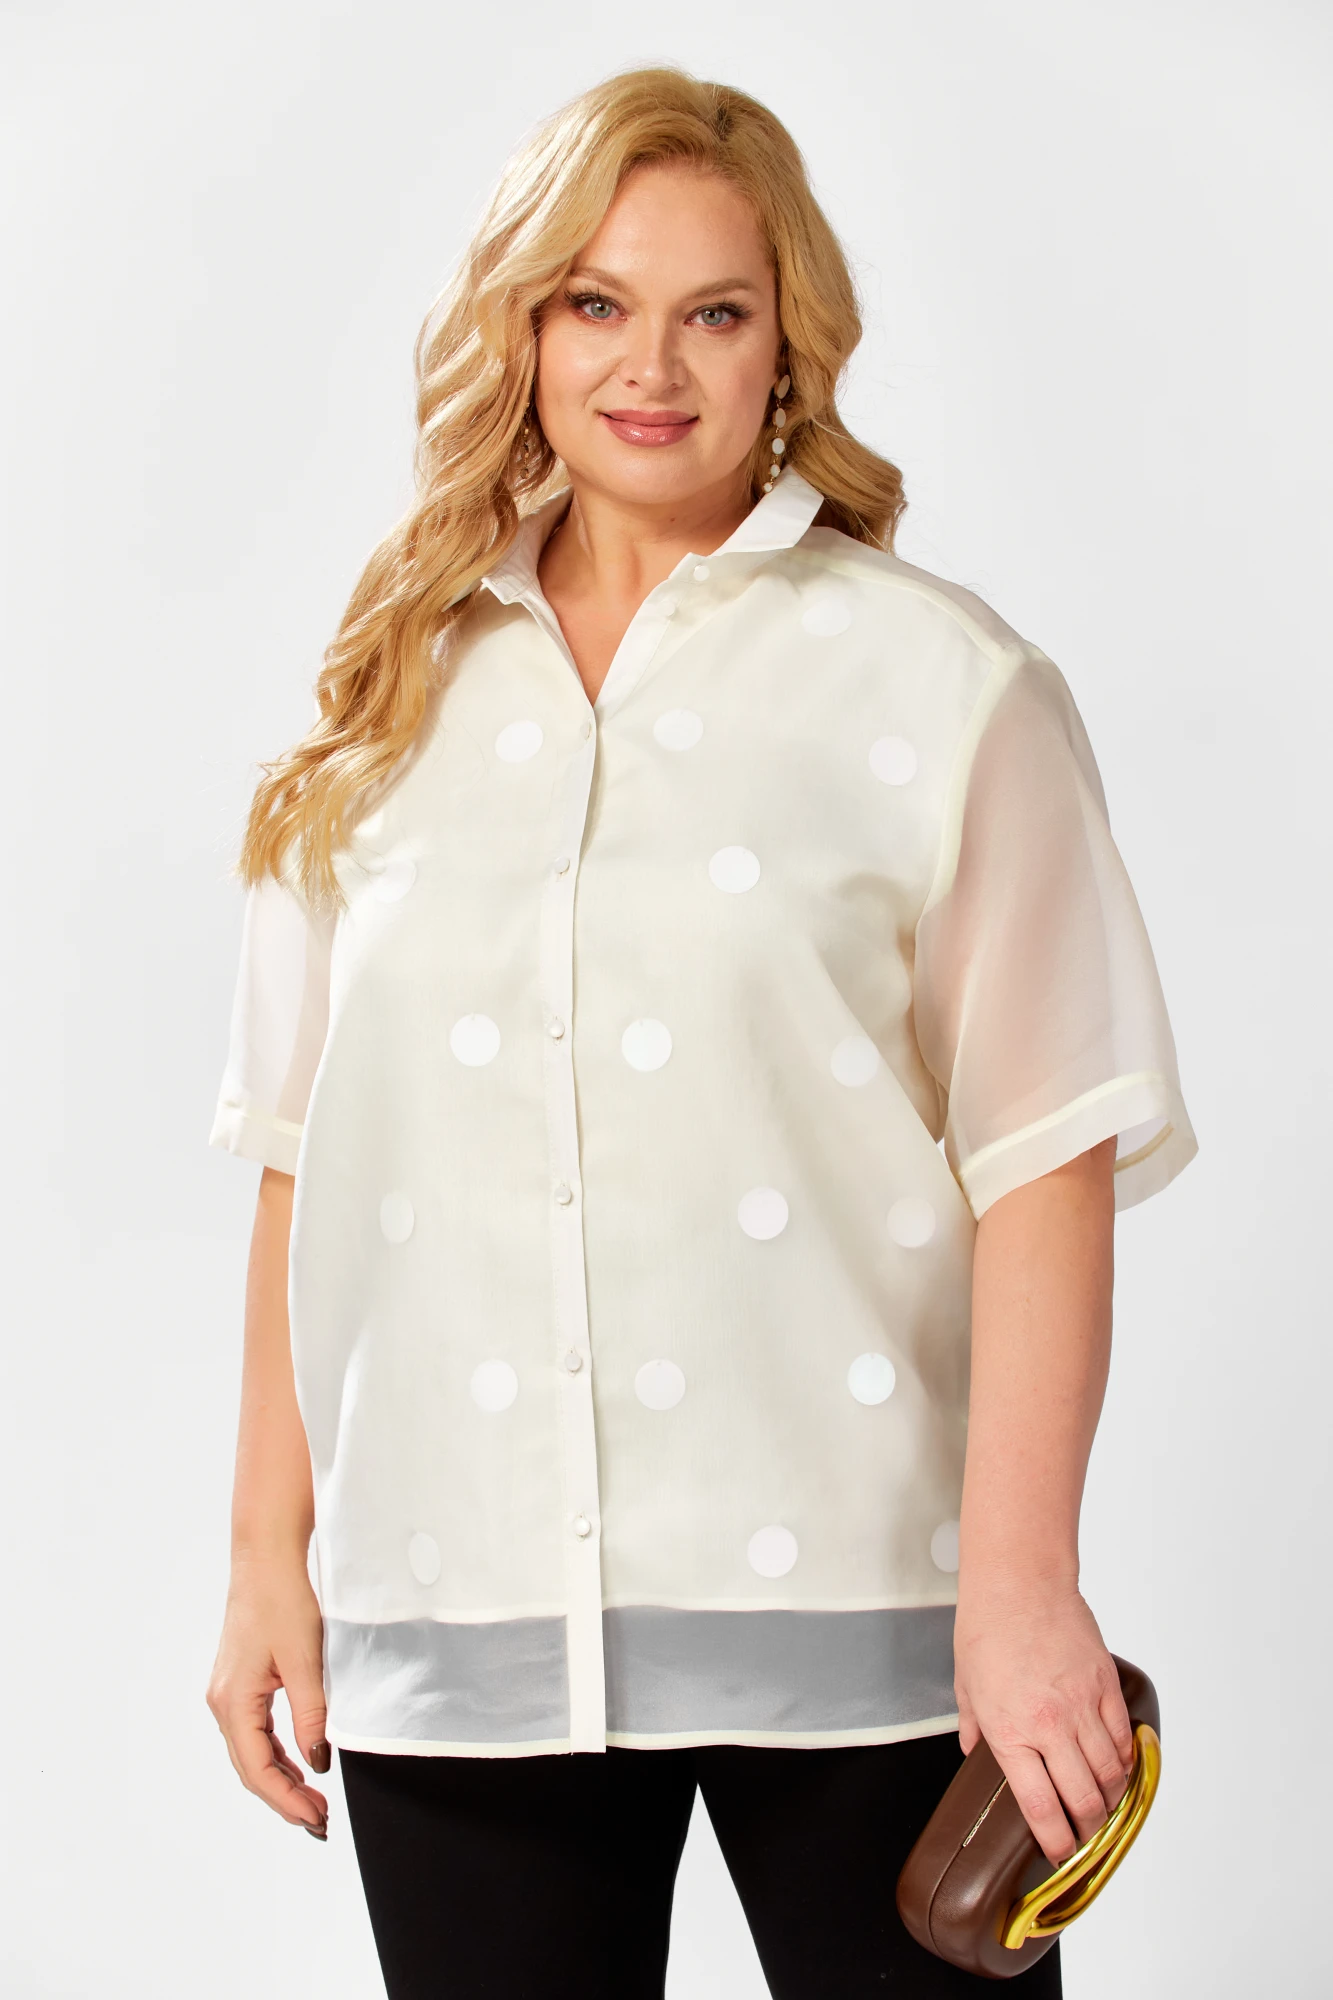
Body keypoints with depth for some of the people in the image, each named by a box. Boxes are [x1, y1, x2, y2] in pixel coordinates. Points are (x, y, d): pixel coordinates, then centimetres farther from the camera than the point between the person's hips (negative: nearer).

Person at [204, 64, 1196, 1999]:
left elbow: (1046, 1161, -6)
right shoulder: (399, 703, 11)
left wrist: (1021, 1582, -12)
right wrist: (270, 1552, 8)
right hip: (454, 1608, 3)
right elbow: (310, 1162, 11)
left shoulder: (943, 684, 0)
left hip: (847, 1616, -3)